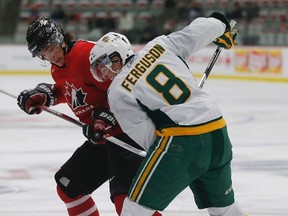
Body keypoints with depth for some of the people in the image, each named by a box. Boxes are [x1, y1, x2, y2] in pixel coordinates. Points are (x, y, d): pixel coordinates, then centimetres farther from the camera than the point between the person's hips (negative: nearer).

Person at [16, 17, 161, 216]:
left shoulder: (88, 54, -19)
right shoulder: (58, 69, 12)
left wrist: (105, 118, -27)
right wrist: (43, 94, 16)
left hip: (125, 131, -11)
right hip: (101, 137, 11)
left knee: (124, 196, -25)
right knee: (68, 186, 17)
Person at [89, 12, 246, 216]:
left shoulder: (117, 92, 2)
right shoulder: (159, 46, 10)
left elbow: (147, 137, -2)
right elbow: (203, 29, 14)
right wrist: (221, 26, 36)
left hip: (180, 141, -6)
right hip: (218, 133, 6)